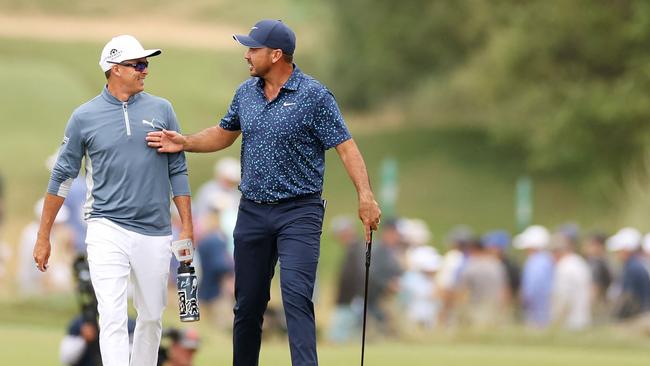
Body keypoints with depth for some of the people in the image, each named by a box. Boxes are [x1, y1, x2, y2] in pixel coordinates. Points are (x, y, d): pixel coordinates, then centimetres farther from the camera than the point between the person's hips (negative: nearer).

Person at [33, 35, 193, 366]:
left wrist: (187, 226, 3)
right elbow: (62, 177, 5)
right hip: (107, 230, -3)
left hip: (154, 234, 3)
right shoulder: (85, 117, 0)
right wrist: (43, 237, 4)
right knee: (112, 318, -12)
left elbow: (177, 171, 9)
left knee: (151, 316, 10)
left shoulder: (161, 110, 5)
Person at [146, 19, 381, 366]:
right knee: (248, 303, 10)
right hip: (252, 211, 6)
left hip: (299, 211, -6)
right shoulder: (246, 92, 9)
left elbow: (345, 145, -12)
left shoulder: (314, 96, -10)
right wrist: (185, 143, 8)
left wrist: (365, 196, -23)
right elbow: (224, 134, 24)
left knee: (296, 295, -18)